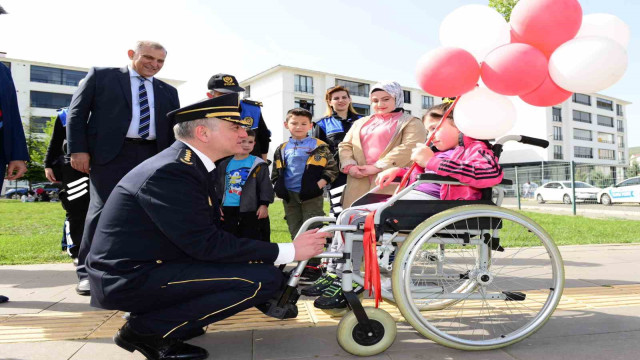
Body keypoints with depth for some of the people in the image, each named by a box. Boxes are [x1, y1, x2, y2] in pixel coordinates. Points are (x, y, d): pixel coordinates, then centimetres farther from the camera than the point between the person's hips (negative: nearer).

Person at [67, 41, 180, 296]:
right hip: (111, 154, -3)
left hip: (152, 157, 4)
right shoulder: (101, 76, 9)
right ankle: (88, 272, 6)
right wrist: (78, 150, -6)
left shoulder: (168, 91, 19)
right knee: (102, 210, -4)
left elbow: (174, 130, 18)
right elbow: (77, 112, 4)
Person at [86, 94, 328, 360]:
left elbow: (210, 233, 8)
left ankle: (156, 314, 10)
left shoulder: (188, 162, 6)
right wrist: (288, 251, -18)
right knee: (265, 277, -18)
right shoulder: (173, 171, -22)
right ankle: (146, 329, -6)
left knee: (258, 262, 12)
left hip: (143, 266, 9)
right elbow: (207, 245, -23)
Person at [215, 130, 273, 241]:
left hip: (249, 208, -3)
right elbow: (219, 186, 14)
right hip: (228, 208, 3)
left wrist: (264, 204, -11)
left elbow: (265, 186, -4)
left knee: (250, 237, 4)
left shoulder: (258, 164, -3)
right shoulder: (225, 164, 9)